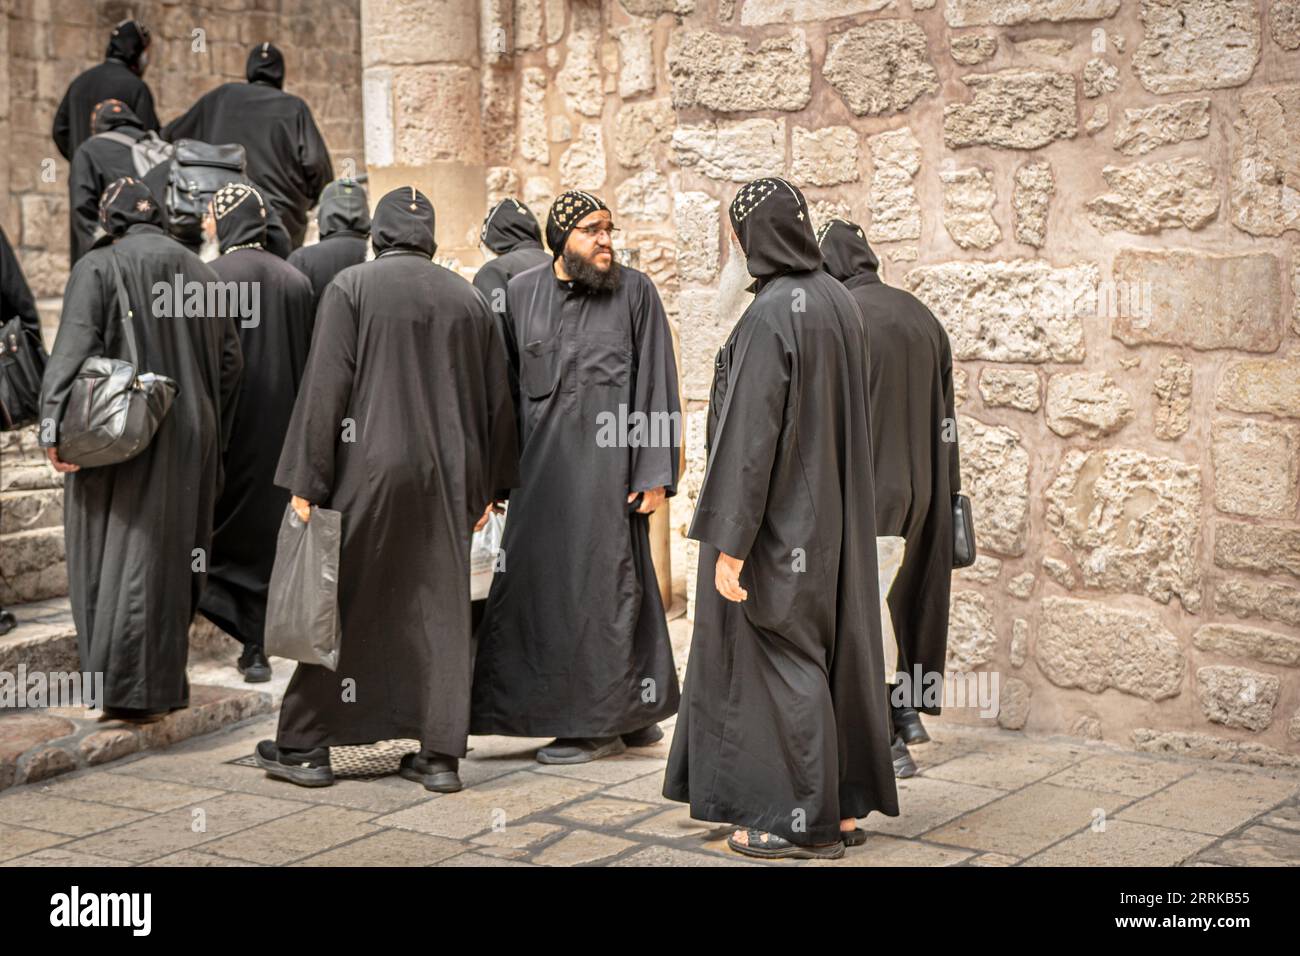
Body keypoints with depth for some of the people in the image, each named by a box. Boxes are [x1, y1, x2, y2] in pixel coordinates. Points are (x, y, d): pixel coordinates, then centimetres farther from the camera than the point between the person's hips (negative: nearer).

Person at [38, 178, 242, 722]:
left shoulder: (98, 268, -6)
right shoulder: (198, 272, 10)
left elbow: (74, 348, -15)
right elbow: (230, 359, 11)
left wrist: (55, 427, -16)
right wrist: (211, 431, 18)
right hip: (189, 437, 5)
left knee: (112, 554, 2)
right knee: (170, 554, 11)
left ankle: (114, 681, 0)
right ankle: (161, 684, 16)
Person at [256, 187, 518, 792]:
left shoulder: (350, 288, -5)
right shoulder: (467, 297, 8)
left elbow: (326, 387, -10)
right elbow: (494, 397, 11)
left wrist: (305, 482, -7)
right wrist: (486, 486, 18)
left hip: (369, 469, -3)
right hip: (447, 475, 3)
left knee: (343, 605, 6)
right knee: (440, 608, 8)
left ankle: (306, 746, 13)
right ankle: (441, 754, 10)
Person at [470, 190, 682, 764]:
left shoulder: (635, 292, 0)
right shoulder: (520, 294, 9)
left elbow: (657, 386, -3)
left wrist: (656, 472, -9)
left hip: (606, 459, -4)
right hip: (542, 463, 5)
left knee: (597, 582, -3)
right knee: (542, 580, 7)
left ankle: (599, 722, 10)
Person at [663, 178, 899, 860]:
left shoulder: (770, 314, -18)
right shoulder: (839, 300, 8)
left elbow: (751, 431, -22)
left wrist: (730, 542, -20)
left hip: (779, 519, -8)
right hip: (833, 516, 9)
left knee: (776, 659, 0)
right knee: (834, 651, 13)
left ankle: (803, 822, 6)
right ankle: (846, 804, 21)